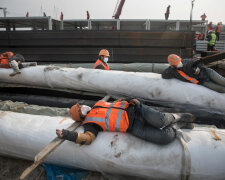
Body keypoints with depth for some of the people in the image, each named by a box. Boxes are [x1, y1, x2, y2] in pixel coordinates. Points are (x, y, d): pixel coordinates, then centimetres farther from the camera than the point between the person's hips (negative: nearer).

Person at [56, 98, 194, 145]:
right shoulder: (90, 124, 5)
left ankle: (176, 117, 9)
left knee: (159, 120, -25)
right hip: (134, 127, -4)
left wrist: (131, 100, 4)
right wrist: (67, 134, -19)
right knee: (165, 138, -21)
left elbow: (117, 102, 23)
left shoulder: (99, 103, 21)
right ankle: (178, 125, 10)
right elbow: (88, 138, -14)